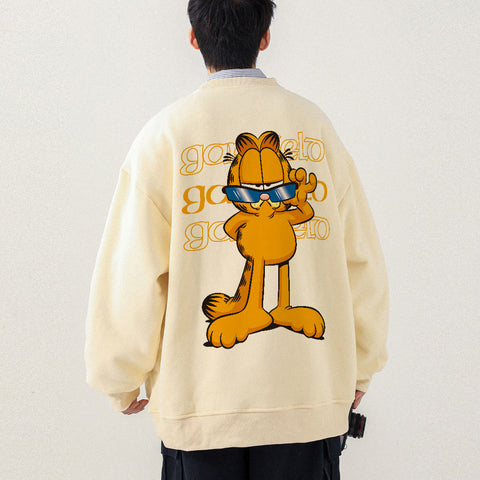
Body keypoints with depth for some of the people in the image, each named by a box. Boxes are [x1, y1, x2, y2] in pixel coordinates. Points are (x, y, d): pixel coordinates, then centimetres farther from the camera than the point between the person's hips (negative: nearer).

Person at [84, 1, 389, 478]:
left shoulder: (165, 134, -5)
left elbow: (131, 273, -6)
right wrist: (360, 367, 17)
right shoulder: (315, 124, 1)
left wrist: (122, 381, 8)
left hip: (200, 400, -1)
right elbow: (362, 262, 4)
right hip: (310, 398, 2)